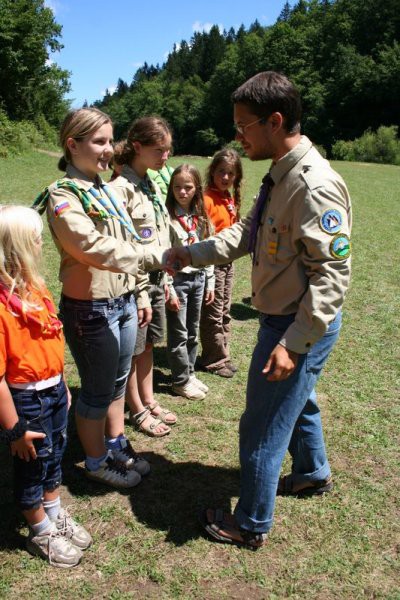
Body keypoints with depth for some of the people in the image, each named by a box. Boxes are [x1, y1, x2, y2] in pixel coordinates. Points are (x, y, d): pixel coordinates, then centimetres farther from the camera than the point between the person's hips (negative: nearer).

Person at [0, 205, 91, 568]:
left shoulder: (34, 287, -3)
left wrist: (62, 387, 15)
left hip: (54, 391, 7)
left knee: (54, 457, 25)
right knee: (32, 466, 16)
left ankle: (57, 516, 49)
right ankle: (41, 534, 40)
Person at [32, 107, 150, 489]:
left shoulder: (107, 190, 10)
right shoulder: (62, 196, -15)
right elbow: (96, 248, -30)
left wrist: (139, 293, 15)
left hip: (122, 303, 8)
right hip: (90, 309, -8)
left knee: (118, 383, 20)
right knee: (97, 391, 8)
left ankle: (117, 448, 40)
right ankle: (96, 462, 30)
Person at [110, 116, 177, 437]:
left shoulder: (152, 184, 9)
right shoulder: (121, 188, -18)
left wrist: (165, 279, 14)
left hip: (156, 278, 8)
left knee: (148, 344, 19)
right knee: (133, 350, 9)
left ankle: (149, 402, 35)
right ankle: (138, 412, 25)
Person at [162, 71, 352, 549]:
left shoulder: (314, 186, -25)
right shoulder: (279, 177, 6)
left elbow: (332, 275, -26)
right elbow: (247, 232, 13)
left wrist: (293, 344, -26)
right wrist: (193, 254, 3)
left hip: (303, 327, -10)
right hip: (282, 317, 10)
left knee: (262, 427, 3)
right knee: (298, 401, 28)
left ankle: (251, 525, 24)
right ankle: (312, 474, 54)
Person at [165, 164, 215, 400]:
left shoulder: (201, 217, 7)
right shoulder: (168, 217, -12)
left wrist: (210, 283, 9)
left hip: (198, 278, 6)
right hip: (178, 279, -6)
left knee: (193, 332, 16)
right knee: (179, 334, 5)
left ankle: (190, 373, 32)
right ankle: (181, 380, 20)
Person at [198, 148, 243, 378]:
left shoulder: (230, 198, 10)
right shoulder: (207, 199, -16)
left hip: (228, 261, 8)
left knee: (225, 312, 17)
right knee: (213, 314, 4)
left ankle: (222, 354, 30)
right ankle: (215, 359, 17)